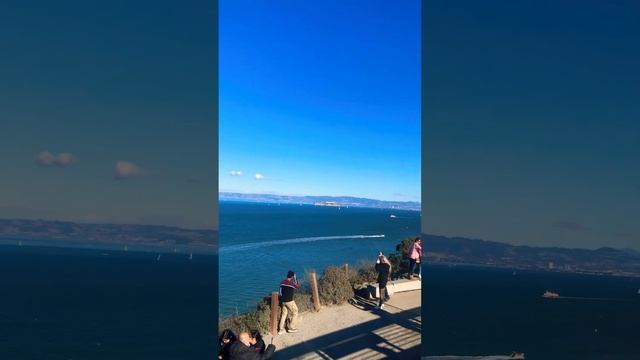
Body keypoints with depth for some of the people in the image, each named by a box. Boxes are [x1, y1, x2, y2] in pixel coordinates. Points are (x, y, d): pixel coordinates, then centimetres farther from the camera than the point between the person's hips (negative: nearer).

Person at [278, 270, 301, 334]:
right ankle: (292, 328, 14)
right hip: (289, 301, -6)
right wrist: (296, 279, 6)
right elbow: (298, 286, 3)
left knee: (284, 314, 16)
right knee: (295, 313, 12)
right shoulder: (292, 283, -16)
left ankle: (281, 329, 16)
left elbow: (280, 292, 8)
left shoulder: (282, 282, 0)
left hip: (283, 301, 6)